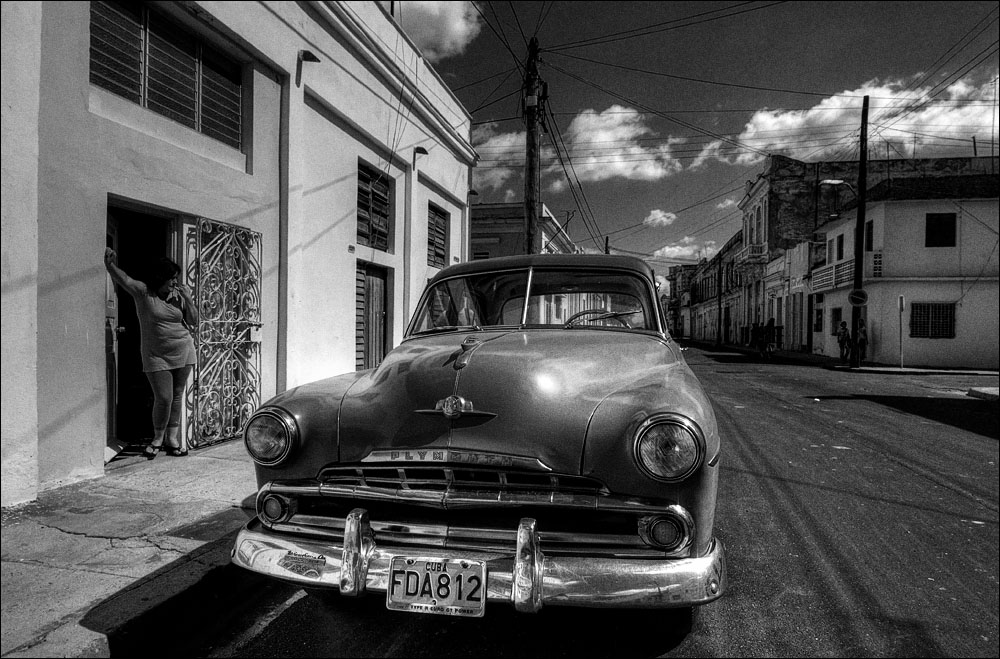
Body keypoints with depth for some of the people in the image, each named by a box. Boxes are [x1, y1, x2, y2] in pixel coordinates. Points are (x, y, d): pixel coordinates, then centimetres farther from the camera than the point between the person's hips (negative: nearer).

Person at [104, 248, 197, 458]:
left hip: (183, 352, 3)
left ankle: (172, 438, 19)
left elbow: (193, 321, 6)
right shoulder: (142, 291, -6)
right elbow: (122, 278, -21)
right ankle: (157, 439, 17)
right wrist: (109, 262, -39)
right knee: (163, 398, -6)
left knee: (177, 396, 8)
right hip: (156, 356, -3)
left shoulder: (178, 295, 4)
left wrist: (188, 299, -7)